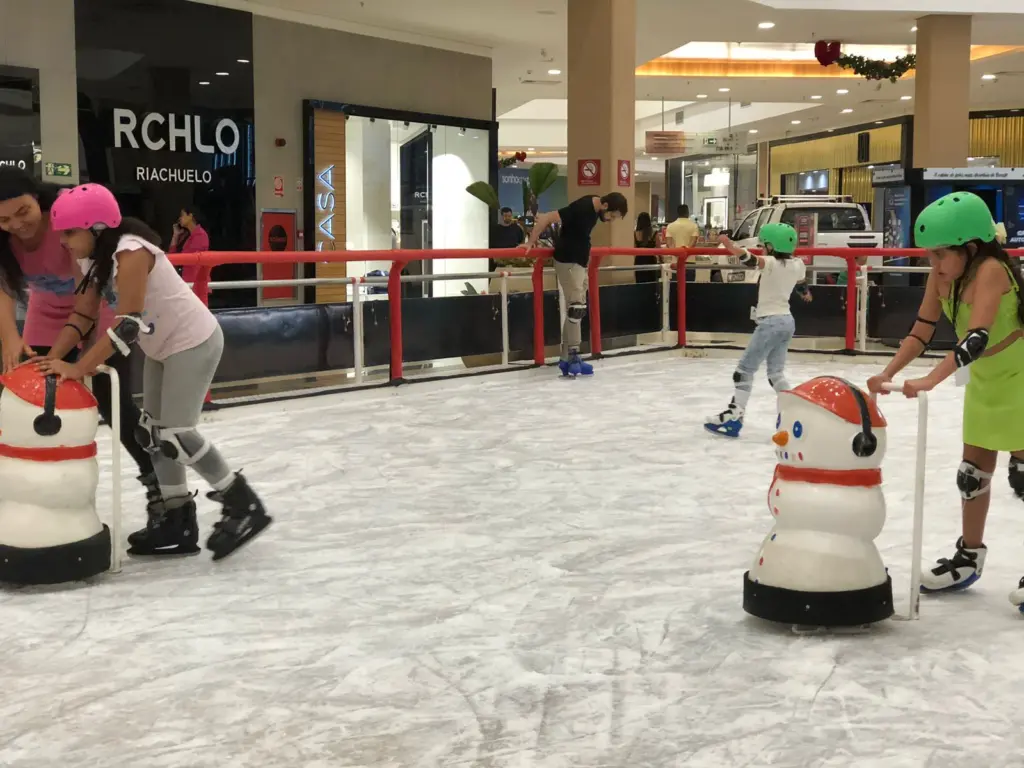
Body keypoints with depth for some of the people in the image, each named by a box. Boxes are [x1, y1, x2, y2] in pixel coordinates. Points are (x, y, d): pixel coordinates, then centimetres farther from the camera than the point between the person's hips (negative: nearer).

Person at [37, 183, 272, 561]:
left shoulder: (130, 252, -27)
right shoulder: (94, 258, 2)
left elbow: (127, 325, -30)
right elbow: (82, 315, 3)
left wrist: (78, 368, -28)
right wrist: (54, 359, -9)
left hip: (194, 342, -10)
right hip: (164, 347, 10)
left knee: (175, 435, -11)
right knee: (153, 432, 9)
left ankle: (244, 505, 0)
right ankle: (178, 522, 17)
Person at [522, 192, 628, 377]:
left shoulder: (595, 207, 3)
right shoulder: (581, 208, -24)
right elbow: (545, 219, -23)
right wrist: (530, 242, -16)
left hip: (580, 261, 9)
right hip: (568, 262, -9)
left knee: (577, 310, 9)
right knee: (576, 308, -12)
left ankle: (566, 358, 13)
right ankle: (573, 357, -7)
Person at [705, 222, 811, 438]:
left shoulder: (771, 263, -14)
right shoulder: (797, 265, 7)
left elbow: (751, 259, -35)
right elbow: (801, 285, 28)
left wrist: (731, 246, -51)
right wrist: (806, 294, 51)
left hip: (771, 322, -8)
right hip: (787, 321, 8)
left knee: (745, 370, -3)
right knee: (776, 373, 16)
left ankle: (734, 416, -5)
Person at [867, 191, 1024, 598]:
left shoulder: (990, 270, -29)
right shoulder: (941, 277, -7)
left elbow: (977, 337, -40)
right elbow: (921, 333, -4)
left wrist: (930, 380, -49)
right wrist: (888, 373, -17)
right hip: (984, 381, 8)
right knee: (973, 472, 13)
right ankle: (969, 557, 27)